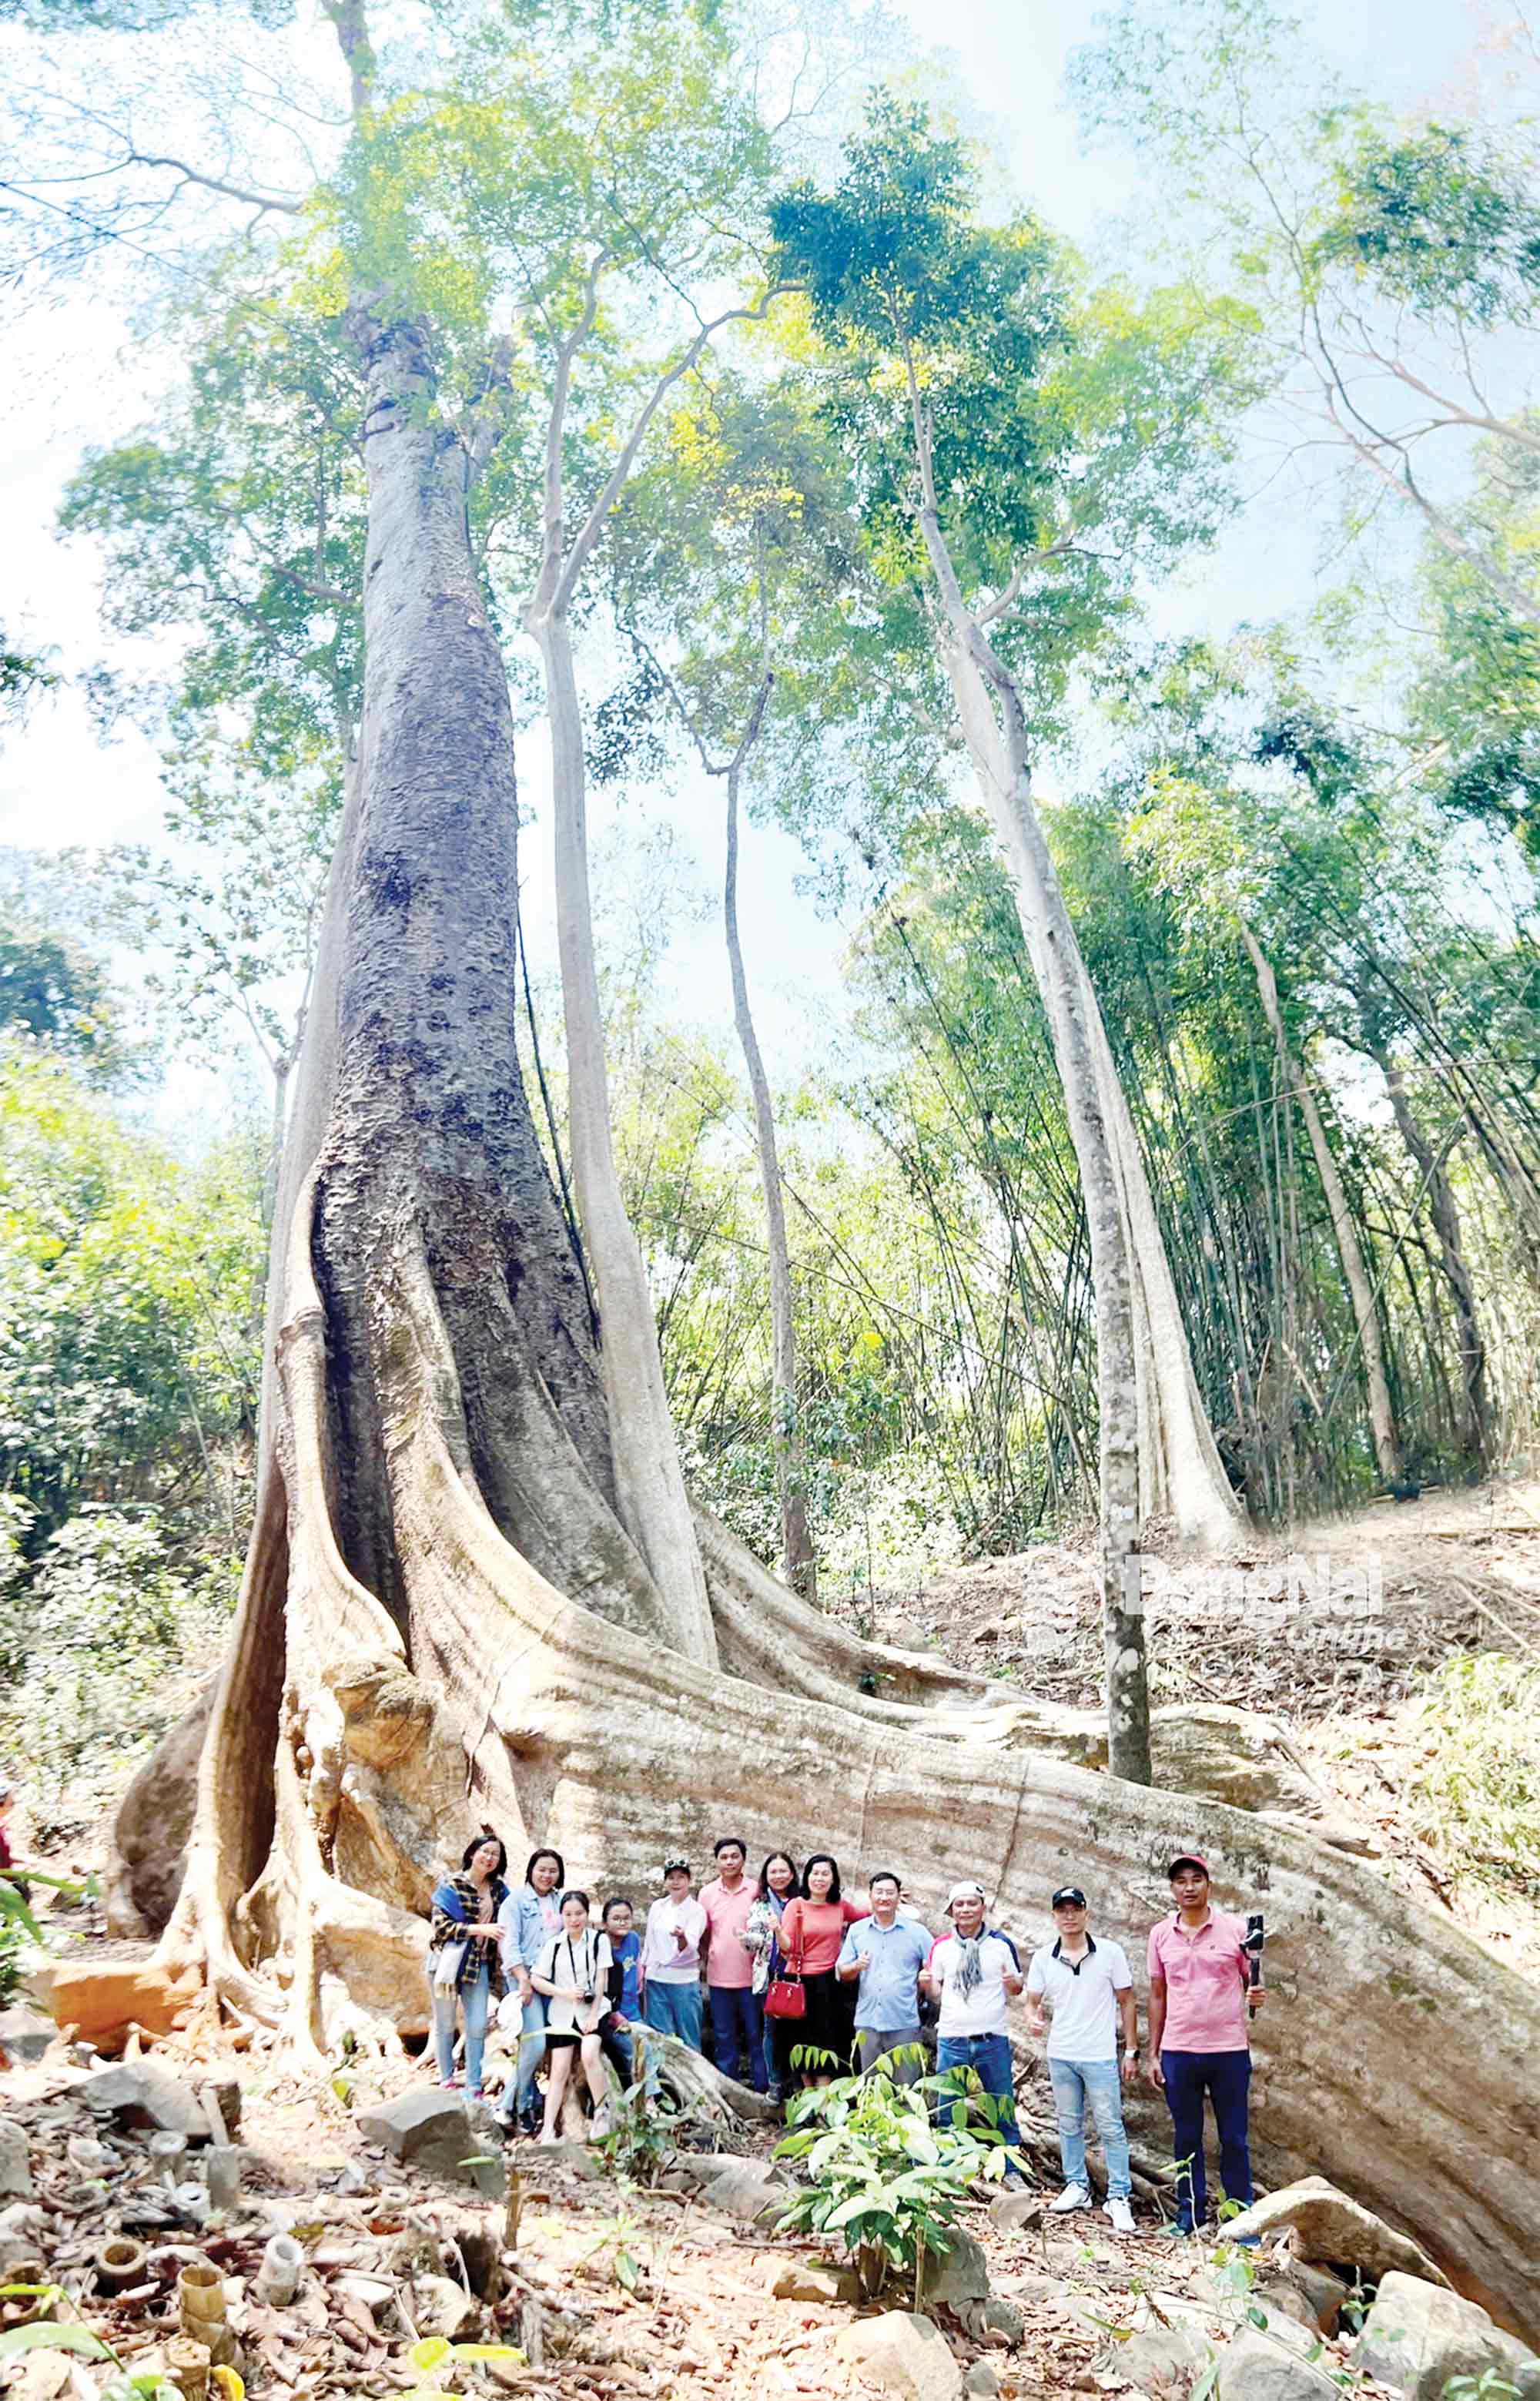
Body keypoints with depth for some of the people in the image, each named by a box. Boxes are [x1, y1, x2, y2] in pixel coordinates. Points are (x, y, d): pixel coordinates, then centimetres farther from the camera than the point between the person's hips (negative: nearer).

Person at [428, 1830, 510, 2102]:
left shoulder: (498, 1889, 8)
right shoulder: (452, 1885, -8)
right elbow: (442, 1926, -15)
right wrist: (480, 1929, -21)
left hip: (480, 1965, 4)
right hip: (449, 1961, -4)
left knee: (478, 2026, -2)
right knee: (445, 2025, 7)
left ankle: (473, 2087, 7)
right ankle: (446, 2079, 23)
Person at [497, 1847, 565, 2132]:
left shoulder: (561, 1902, 14)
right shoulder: (517, 1900, -1)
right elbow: (508, 1943, -7)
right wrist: (523, 1980, -15)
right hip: (525, 1976, -5)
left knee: (546, 2045, 1)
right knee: (535, 2043, -14)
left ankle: (514, 2103, 14)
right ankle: (519, 2104, 2)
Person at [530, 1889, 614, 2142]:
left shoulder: (599, 1939, -2)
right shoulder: (554, 1944, 2)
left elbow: (601, 1979, -4)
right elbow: (536, 1979, 1)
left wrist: (593, 2015, -10)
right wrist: (564, 1992, -12)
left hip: (592, 2009, -2)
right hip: (562, 2013, 2)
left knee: (589, 2054, -25)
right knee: (559, 2070, -3)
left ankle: (601, 2113, -11)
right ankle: (549, 2128, 0)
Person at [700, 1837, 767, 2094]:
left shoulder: (756, 1891, -2)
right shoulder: (707, 1893, 4)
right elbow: (703, 1935, 12)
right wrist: (706, 1958, 2)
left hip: (750, 1977, -2)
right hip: (718, 1978, 2)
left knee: (756, 2036, 4)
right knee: (724, 2038, 11)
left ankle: (762, 2089, 13)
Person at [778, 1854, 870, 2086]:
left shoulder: (841, 1906, 5)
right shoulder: (796, 1905, -4)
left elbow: (868, 1914, 22)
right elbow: (787, 1946, -9)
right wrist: (777, 1930, -29)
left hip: (829, 1984, 2)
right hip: (801, 1983, -2)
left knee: (827, 2045, 3)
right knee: (805, 2044, 6)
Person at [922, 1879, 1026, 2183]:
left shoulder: (1001, 1944, -1)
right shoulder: (940, 1946, 3)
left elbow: (1017, 1988, 6)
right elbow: (938, 1991, 11)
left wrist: (1013, 1983, -17)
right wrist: (928, 1982, -11)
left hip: (993, 2040, -1)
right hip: (951, 2040, 1)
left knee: (1003, 2109, 8)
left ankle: (1010, 2170, 22)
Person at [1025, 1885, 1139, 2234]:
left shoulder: (1110, 1952, -7)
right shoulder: (1043, 1958, 0)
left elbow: (1127, 2002, -1)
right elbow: (1033, 2001, 7)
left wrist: (1132, 2051, -2)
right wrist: (1033, 2018, -17)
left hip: (1100, 2056, -3)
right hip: (1060, 2056, 3)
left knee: (1111, 2128, -1)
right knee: (1069, 2126, 13)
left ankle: (1119, 2196, 9)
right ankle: (1077, 2186, 27)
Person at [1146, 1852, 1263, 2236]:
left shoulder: (1235, 1930, -3)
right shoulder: (1160, 1934, 4)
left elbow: (1253, 1983, 5)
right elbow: (1157, 1995, 10)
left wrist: (1257, 1997, -19)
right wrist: (1152, 2054, 8)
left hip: (1229, 2049, -2)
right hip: (1178, 2051, 2)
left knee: (1234, 2138, 7)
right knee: (1186, 2136, 10)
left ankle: (1241, 2215, 19)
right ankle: (1190, 2211, 23)